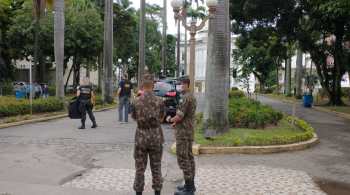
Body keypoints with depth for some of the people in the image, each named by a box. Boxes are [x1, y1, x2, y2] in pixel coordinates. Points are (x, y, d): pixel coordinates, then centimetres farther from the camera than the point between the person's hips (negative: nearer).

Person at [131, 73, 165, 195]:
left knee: (140, 168, 9)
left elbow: (134, 118, 7)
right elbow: (161, 119, 4)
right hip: (156, 136, 1)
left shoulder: (136, 102, -9)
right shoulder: (159, 101, -8)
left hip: (141, 136, 0)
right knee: (156, 167, 11)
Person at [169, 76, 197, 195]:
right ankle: (190, 185, 21)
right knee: (189, 158, 14)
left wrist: (170, 120, -1)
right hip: (189, 131, 10)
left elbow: (179, 116, -20)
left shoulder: (185, 98, -19)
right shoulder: (191, 97, 14)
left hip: (183, 132, -10)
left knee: (183, 159, -6)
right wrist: (176, 121, 10)